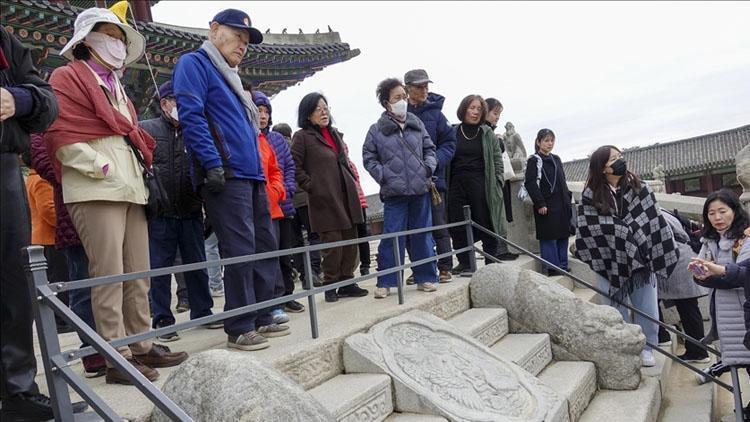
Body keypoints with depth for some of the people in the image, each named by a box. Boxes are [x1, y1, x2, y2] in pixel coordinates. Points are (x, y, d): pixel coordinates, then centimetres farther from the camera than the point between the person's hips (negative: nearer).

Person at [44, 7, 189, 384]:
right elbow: (59, 134, -9)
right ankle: (117, 359, -3)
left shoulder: (116, 86, 29)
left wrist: (143, 163, 16)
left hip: (130, 187, 8)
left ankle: (142, 346, 17)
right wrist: (100, 167, -16)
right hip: (96, 189, -8)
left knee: (138, 275, 8)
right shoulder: (67, 78, 4)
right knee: (109, 276, -9)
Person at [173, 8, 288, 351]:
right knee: (240, 251, -10)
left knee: (265, 247, 9)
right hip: (226, 175, -9)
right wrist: (213, 164, -22)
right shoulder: (194, 63, 1)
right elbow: (191, 116, -14)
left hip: (252, 175, 9)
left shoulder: (230, 78, 27)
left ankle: (261, 318, 19)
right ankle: (239, 329, 0)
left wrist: (261, 171, 20)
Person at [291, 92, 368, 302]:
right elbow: (295, 167, -9)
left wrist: (352, 182, 18)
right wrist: (311, 186, -12)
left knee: (350, 242, 9)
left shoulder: (335, 133, 18)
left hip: (346, 196, 7)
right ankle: (330, 286, 10)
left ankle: (347, 282, 20)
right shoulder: (302, 136, -4)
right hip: (325, 199, -7)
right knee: (333, 244, -6)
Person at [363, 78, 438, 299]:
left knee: (423, 236, 10)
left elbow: (429, 148, 17)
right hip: (394, 193, -3)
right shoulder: (377, 130, -1)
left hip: (420, 191, 3)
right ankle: (385, 282, 8)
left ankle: (426, 277, 22)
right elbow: (369, 158, 4)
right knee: (391, 238, -2)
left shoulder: (416, 123, 8)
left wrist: (429, 166, 0)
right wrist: (383, 176, -7)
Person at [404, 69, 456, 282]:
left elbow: (449, 143, 2)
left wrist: (435, 161, -13)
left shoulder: (435, 112, 3)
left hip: (433, 178, 0)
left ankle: (445, 268, 12)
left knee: (439, 225, 3)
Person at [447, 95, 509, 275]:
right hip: (457, 184, 1)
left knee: (485, 222, 0)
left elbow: (497, 159, 9)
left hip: (480, 183, -1)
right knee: (457, 225, 2)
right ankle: (464, 262, 12)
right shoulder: (452, 132, 8)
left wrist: (498, 182, -1)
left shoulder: (487, 133, 9)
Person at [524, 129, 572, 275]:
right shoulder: (534, 160, -6)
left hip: (561, 206, 7)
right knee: (549, 238, -4)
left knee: (563, 236, 10)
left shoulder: (556, 159, 16)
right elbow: (530, 184, -14)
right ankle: (552, 268, 4)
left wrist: (568, 199, 13)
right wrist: (540, 204, -17)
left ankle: (563, 267, 20)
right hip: (546, 207, -7)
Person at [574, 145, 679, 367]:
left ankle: (646, 347, 27)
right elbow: (587, 230, -4)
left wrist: (662, 255, -4)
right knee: (616, 309, 9)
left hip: (640, 259, 1)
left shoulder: (639, 188, -2)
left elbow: (655, 221, -1)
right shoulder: (591, 195, -6)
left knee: (647, 308, 8)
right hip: (610, 262, -1)